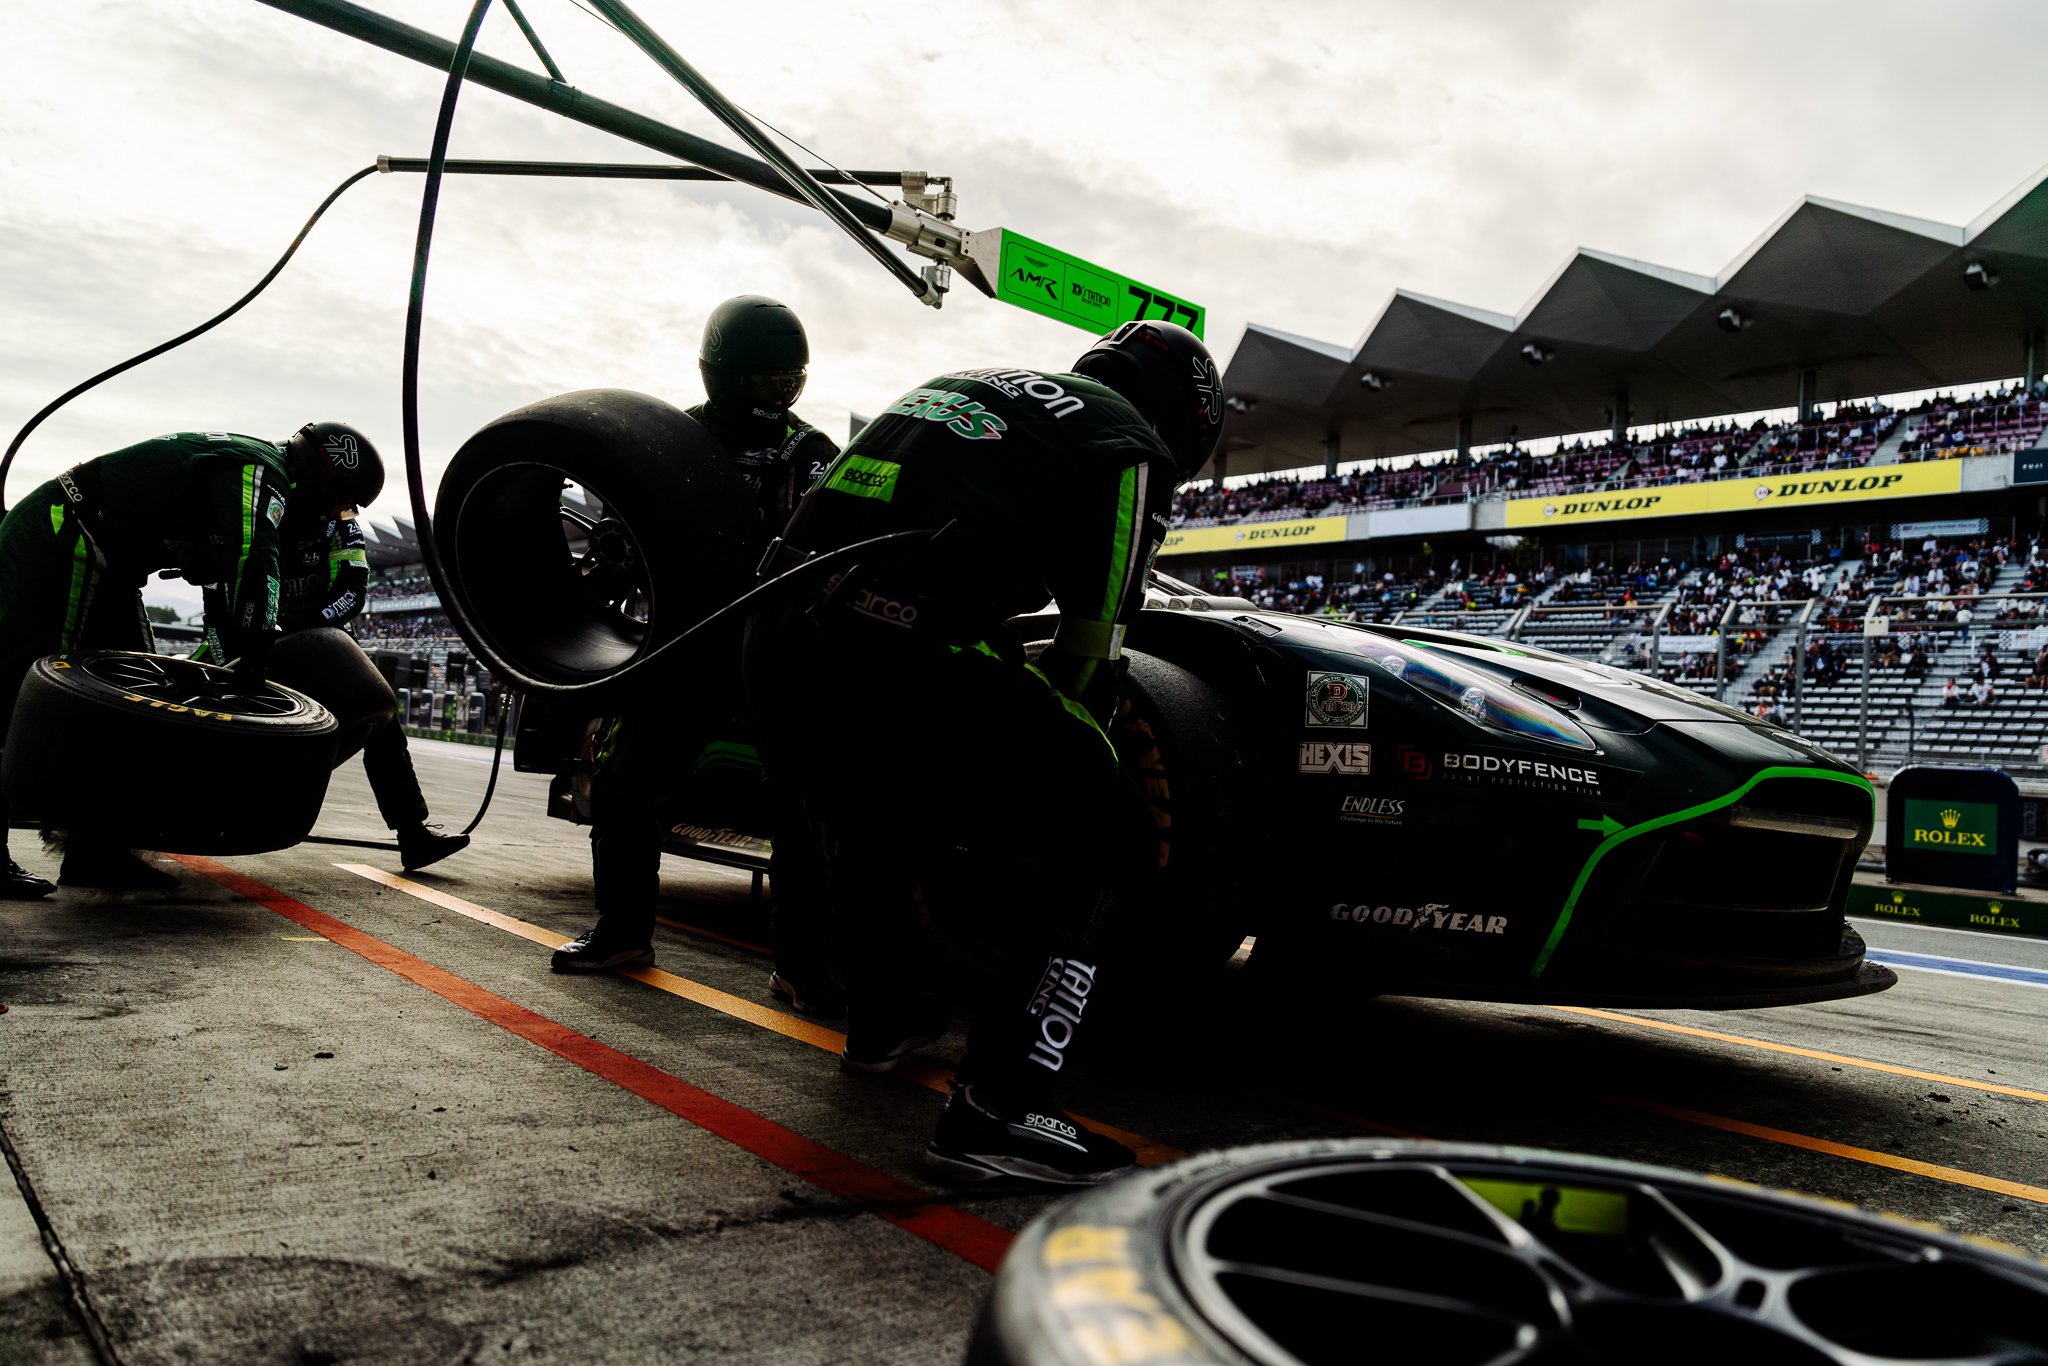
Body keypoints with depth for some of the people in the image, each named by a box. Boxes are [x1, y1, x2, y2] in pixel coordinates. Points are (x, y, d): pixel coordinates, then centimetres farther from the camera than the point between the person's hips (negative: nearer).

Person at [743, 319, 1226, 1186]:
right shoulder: (1129, 444, 11)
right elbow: (1090, 649, 6)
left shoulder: (964, 384, 31)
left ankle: (885, 1015, 49)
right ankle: (995, 1112, 1)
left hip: (776, 638, 8)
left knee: (864, 811, 34)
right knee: (1100, 838, 6)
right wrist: (1066, 753, 24)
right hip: (909, 659, -8)